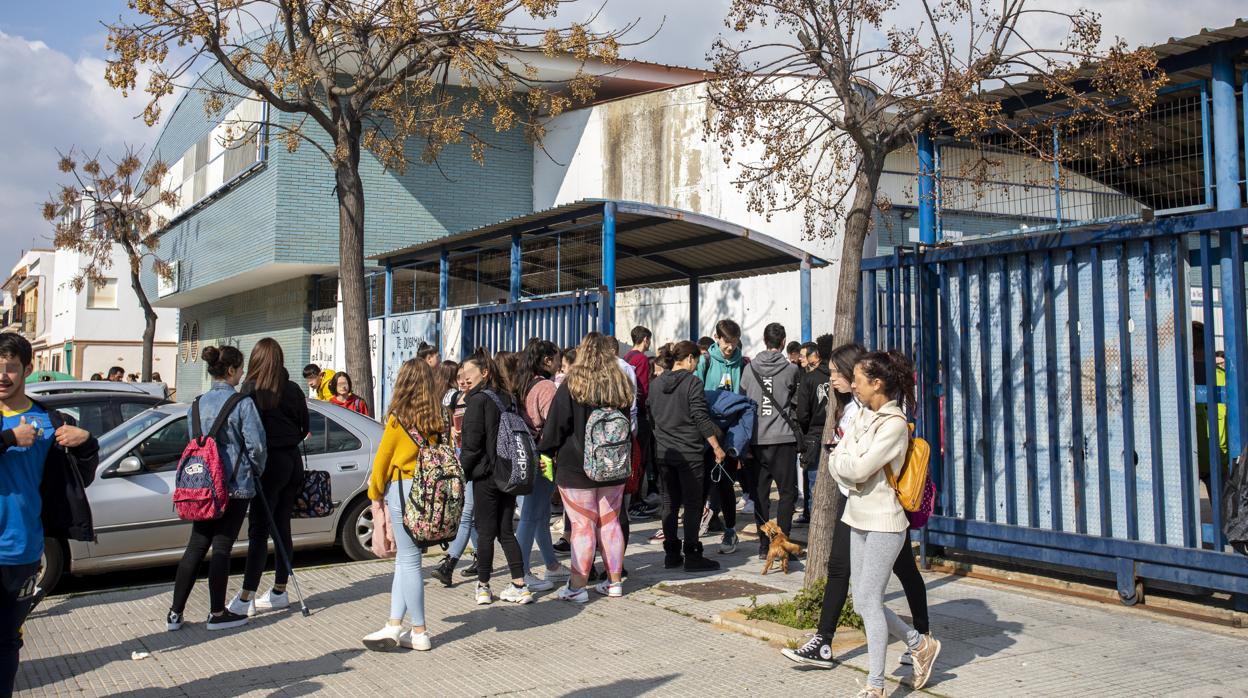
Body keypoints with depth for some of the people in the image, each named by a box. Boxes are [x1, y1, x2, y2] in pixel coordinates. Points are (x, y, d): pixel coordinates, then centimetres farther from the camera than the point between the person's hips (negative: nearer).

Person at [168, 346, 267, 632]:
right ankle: (217, 614, 9)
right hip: (236, 485, -6)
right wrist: (258, 471, 5)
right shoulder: (243, 403, -11)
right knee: (222, 547, 1)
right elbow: (256, 444, -13)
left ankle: (175, 613, 14)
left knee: (196, 546, 12)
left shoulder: (199, 402, 8)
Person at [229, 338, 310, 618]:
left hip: (270, 461, -5)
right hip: (293, 460, 5)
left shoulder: (251, 389, -8)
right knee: (281, 527, 12)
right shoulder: (293, 389, 5)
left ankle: (246, 598, -4)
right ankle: (279, 592, 20)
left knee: (259, 529, -4)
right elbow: (305, 428, 10)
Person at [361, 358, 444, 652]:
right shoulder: (437, 419, 4)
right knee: (405, 558, 14)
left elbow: (382, 459, -3)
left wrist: (375, 493, 10)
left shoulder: (398, 418, -9)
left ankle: (419, 633, 9)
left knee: (409, 560, 3)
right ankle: (394, 625, 14)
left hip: (403, 489, -5)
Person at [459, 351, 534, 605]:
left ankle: (483, 587, 12)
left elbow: (472, 443, -15)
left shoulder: (478, 400, -12)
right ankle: (520, 586, 7)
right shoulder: (507, 398, 9)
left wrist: (462, 469, -2)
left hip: (486, 475, -7)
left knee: (485, 532, 3)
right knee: (506, 531, 11)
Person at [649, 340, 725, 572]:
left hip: (663, 451, 6)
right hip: (689, 453, -6)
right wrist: (716, 447, -7)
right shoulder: (693, 383, -11)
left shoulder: (656, 383, 8)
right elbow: (702, 419, -14)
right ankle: (692, 556, 2)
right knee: (692, 504, 0)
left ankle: (671, 554, 15)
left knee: (669, 503, 11)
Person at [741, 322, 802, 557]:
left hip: (756, 439, 3)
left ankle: (763, 546, 12)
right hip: (783, 438, -3)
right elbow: (797, 403, 3)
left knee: (760, 493, 9)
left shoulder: (750, 368, 2)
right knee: (788, 491, 5)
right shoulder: (791, 370, -5)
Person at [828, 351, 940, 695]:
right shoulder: (863, 414, 10)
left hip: (884, 523, -9)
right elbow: (836, 462, 7)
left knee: (868, 601, -7)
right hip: (859, 518, 9)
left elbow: (859, 469, -21)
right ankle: (921, 645, 30)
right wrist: (851, 471, -12)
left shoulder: (894, 424, -16)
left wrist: (844, 462, -2)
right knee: (863, 602, 12)